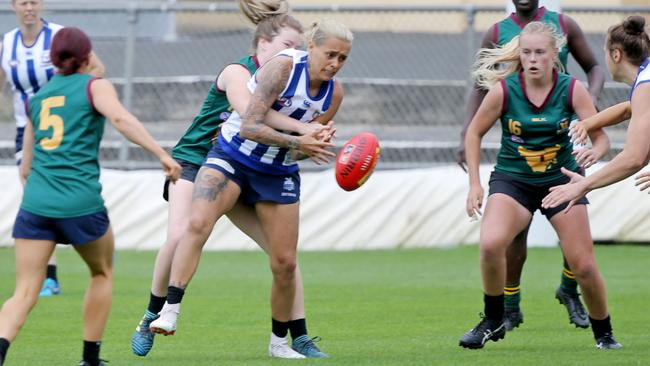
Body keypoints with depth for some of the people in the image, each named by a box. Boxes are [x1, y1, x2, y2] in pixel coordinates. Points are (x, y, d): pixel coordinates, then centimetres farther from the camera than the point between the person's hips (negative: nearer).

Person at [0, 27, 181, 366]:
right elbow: (120, 118, -16)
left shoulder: (37, 96, 19)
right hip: (81, 203, -3)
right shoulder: (94, 86, 5)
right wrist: (162, 154, -21)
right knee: (102, 273, 23)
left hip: (35, 202, 3)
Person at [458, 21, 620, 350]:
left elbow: (601, 137, -11)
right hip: (512, 180, -1)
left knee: (583, 265, -3)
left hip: (562, 180, 1)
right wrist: (475, 184, -6)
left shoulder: (572, 89, -12)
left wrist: (595, 151, -35)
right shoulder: (503, 90, -13)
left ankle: (603, 333, 21)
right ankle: (493, 321, -6)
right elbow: (474, 133, 0)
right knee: (490, 244, -27)